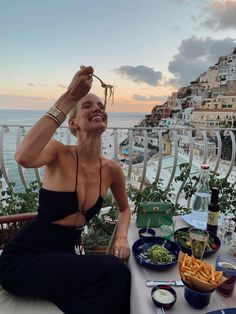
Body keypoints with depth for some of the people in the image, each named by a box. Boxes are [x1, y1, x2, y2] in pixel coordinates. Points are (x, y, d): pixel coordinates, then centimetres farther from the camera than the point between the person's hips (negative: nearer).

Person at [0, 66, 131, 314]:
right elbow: (24, 157, -39)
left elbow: (124, 209, 14)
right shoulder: (60, 153, -15)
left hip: (63, 255, 5)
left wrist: (122, 236, -6)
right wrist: (69, 97, -35)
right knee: (113, 272, -24)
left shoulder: (111, 170, -3)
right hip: (23, 258, -4)